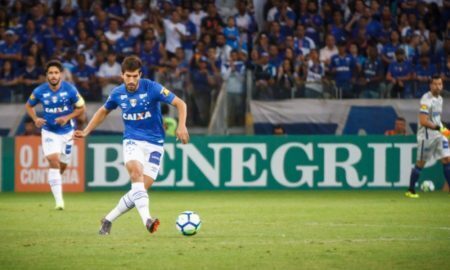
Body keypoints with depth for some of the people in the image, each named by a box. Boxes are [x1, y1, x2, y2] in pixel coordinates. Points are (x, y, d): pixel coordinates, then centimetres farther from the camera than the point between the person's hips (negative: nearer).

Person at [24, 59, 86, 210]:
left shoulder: (70, 90, -14)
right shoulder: (40, 91, -11)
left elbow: (81, 108, -4)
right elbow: (29, 106, 7)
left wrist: (67, 118, -19)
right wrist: (35, 119, -12)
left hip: (67, 131, 1)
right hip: (49, 131, -1)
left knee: (62, 165, 10)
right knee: (53, 161, -18)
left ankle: (54, 180, 47)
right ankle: (59, 201, -19)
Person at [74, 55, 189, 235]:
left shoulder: (152, 88, -12)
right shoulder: (118, 93, 1)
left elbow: (180, 103, -10)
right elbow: (104, 111, 21)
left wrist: (181, 126, -25)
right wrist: (86, 132, 14)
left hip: (154, 144, -1)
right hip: (132, 141, 1)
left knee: (141, 188, -8)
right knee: (136, 172, -31)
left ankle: (108, 220, 11)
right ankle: (147, 219, -42)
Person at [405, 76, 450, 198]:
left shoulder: (439, 98, 11)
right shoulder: (426, 100, -17)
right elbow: (423, 121, -24)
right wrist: (438, 127, -25)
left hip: (439, 134, 8)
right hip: (427, 136, -8)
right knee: (420, 163, 1)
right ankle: (410, 190, 14)